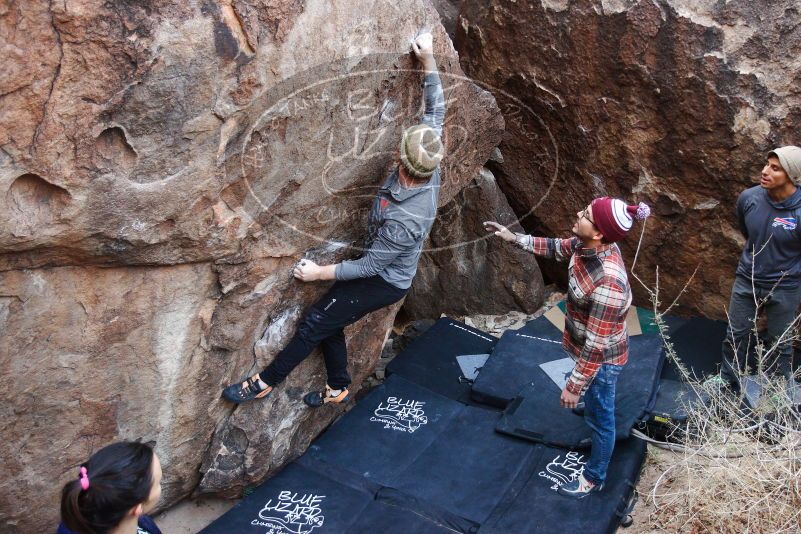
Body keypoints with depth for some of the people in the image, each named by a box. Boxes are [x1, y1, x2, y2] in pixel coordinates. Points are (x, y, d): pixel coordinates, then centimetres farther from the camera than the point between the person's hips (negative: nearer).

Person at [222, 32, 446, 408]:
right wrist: (428, 60, -1)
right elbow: (436, 111, -3)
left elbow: (369, 266, -26)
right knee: (329, 321, 18)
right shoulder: (430, 164, -19)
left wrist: (319, 272, -17)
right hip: (384, 269, 9)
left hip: (384, 281, -8)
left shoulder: (405, 221, -39)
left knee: (314, 324, 1)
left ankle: (265, 382, 19)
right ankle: (338, 388, 37)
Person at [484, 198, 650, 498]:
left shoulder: (608, 283, -42)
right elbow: (558, 248, 7)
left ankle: (594, 478, 41)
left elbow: (596, 346, -34)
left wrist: (574, 387, -24)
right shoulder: (588, 245, -17)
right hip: (588, 346, 9)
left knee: (599, 417, 16)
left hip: (601, 358, -9)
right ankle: (600, 442, 69)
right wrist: (515, 239, -1)